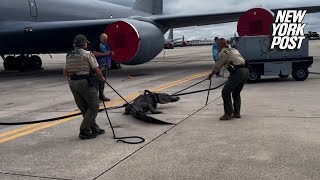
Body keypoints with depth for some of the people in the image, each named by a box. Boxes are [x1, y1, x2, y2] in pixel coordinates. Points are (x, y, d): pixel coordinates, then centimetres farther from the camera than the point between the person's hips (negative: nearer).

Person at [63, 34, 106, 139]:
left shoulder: (69, 55, 14)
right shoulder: (87, 54, -6)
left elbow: (65, 71, 17)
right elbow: (97, 70, -5)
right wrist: (102, 79, 13)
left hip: (72, 83, 8)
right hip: (85, 82, -7)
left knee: (84, 109, 14)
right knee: (94, 107, 1)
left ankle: (95, 129, 22)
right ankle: (84, 131, -4)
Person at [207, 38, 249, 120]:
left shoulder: (222, 53, 2)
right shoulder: (234, 50, 26)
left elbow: (217, 66, 7)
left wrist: (210, 75, 22)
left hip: (238, 72, -9)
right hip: (246, 70, 9)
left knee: (226, 92, 0)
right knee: (236, 93, 21)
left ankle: (228, 114, 1)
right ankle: (237, 113, 23)